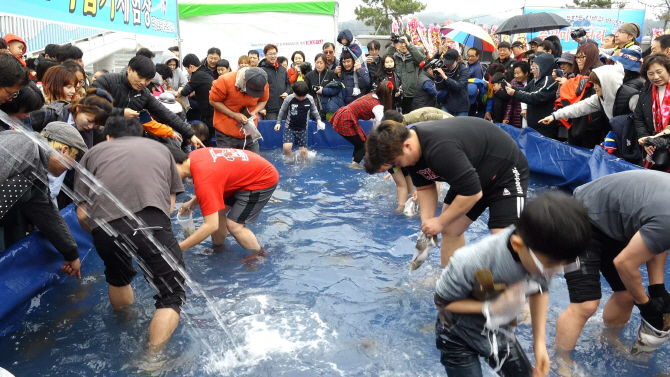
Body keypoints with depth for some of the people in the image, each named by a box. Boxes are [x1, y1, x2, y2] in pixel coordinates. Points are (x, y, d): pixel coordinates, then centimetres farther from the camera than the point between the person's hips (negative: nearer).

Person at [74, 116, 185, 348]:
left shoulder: (94, 152, 30)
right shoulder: (159, 148, 33)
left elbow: (82, 214, 21)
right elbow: (170, 206, 26)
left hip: (105, 227, 2)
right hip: (150, 222, -2)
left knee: (117, 278, 32)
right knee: (171, 295, 11)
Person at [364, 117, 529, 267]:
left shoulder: (440, 149, -39)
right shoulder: (411, 141, -9)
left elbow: (472, 193, -34)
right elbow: (425, 187, 2)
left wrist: (440, 222, -22)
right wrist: (427, 222, -13)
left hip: (506, 171, -9)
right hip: (471, 173, 9)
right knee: (450, 230, 8)